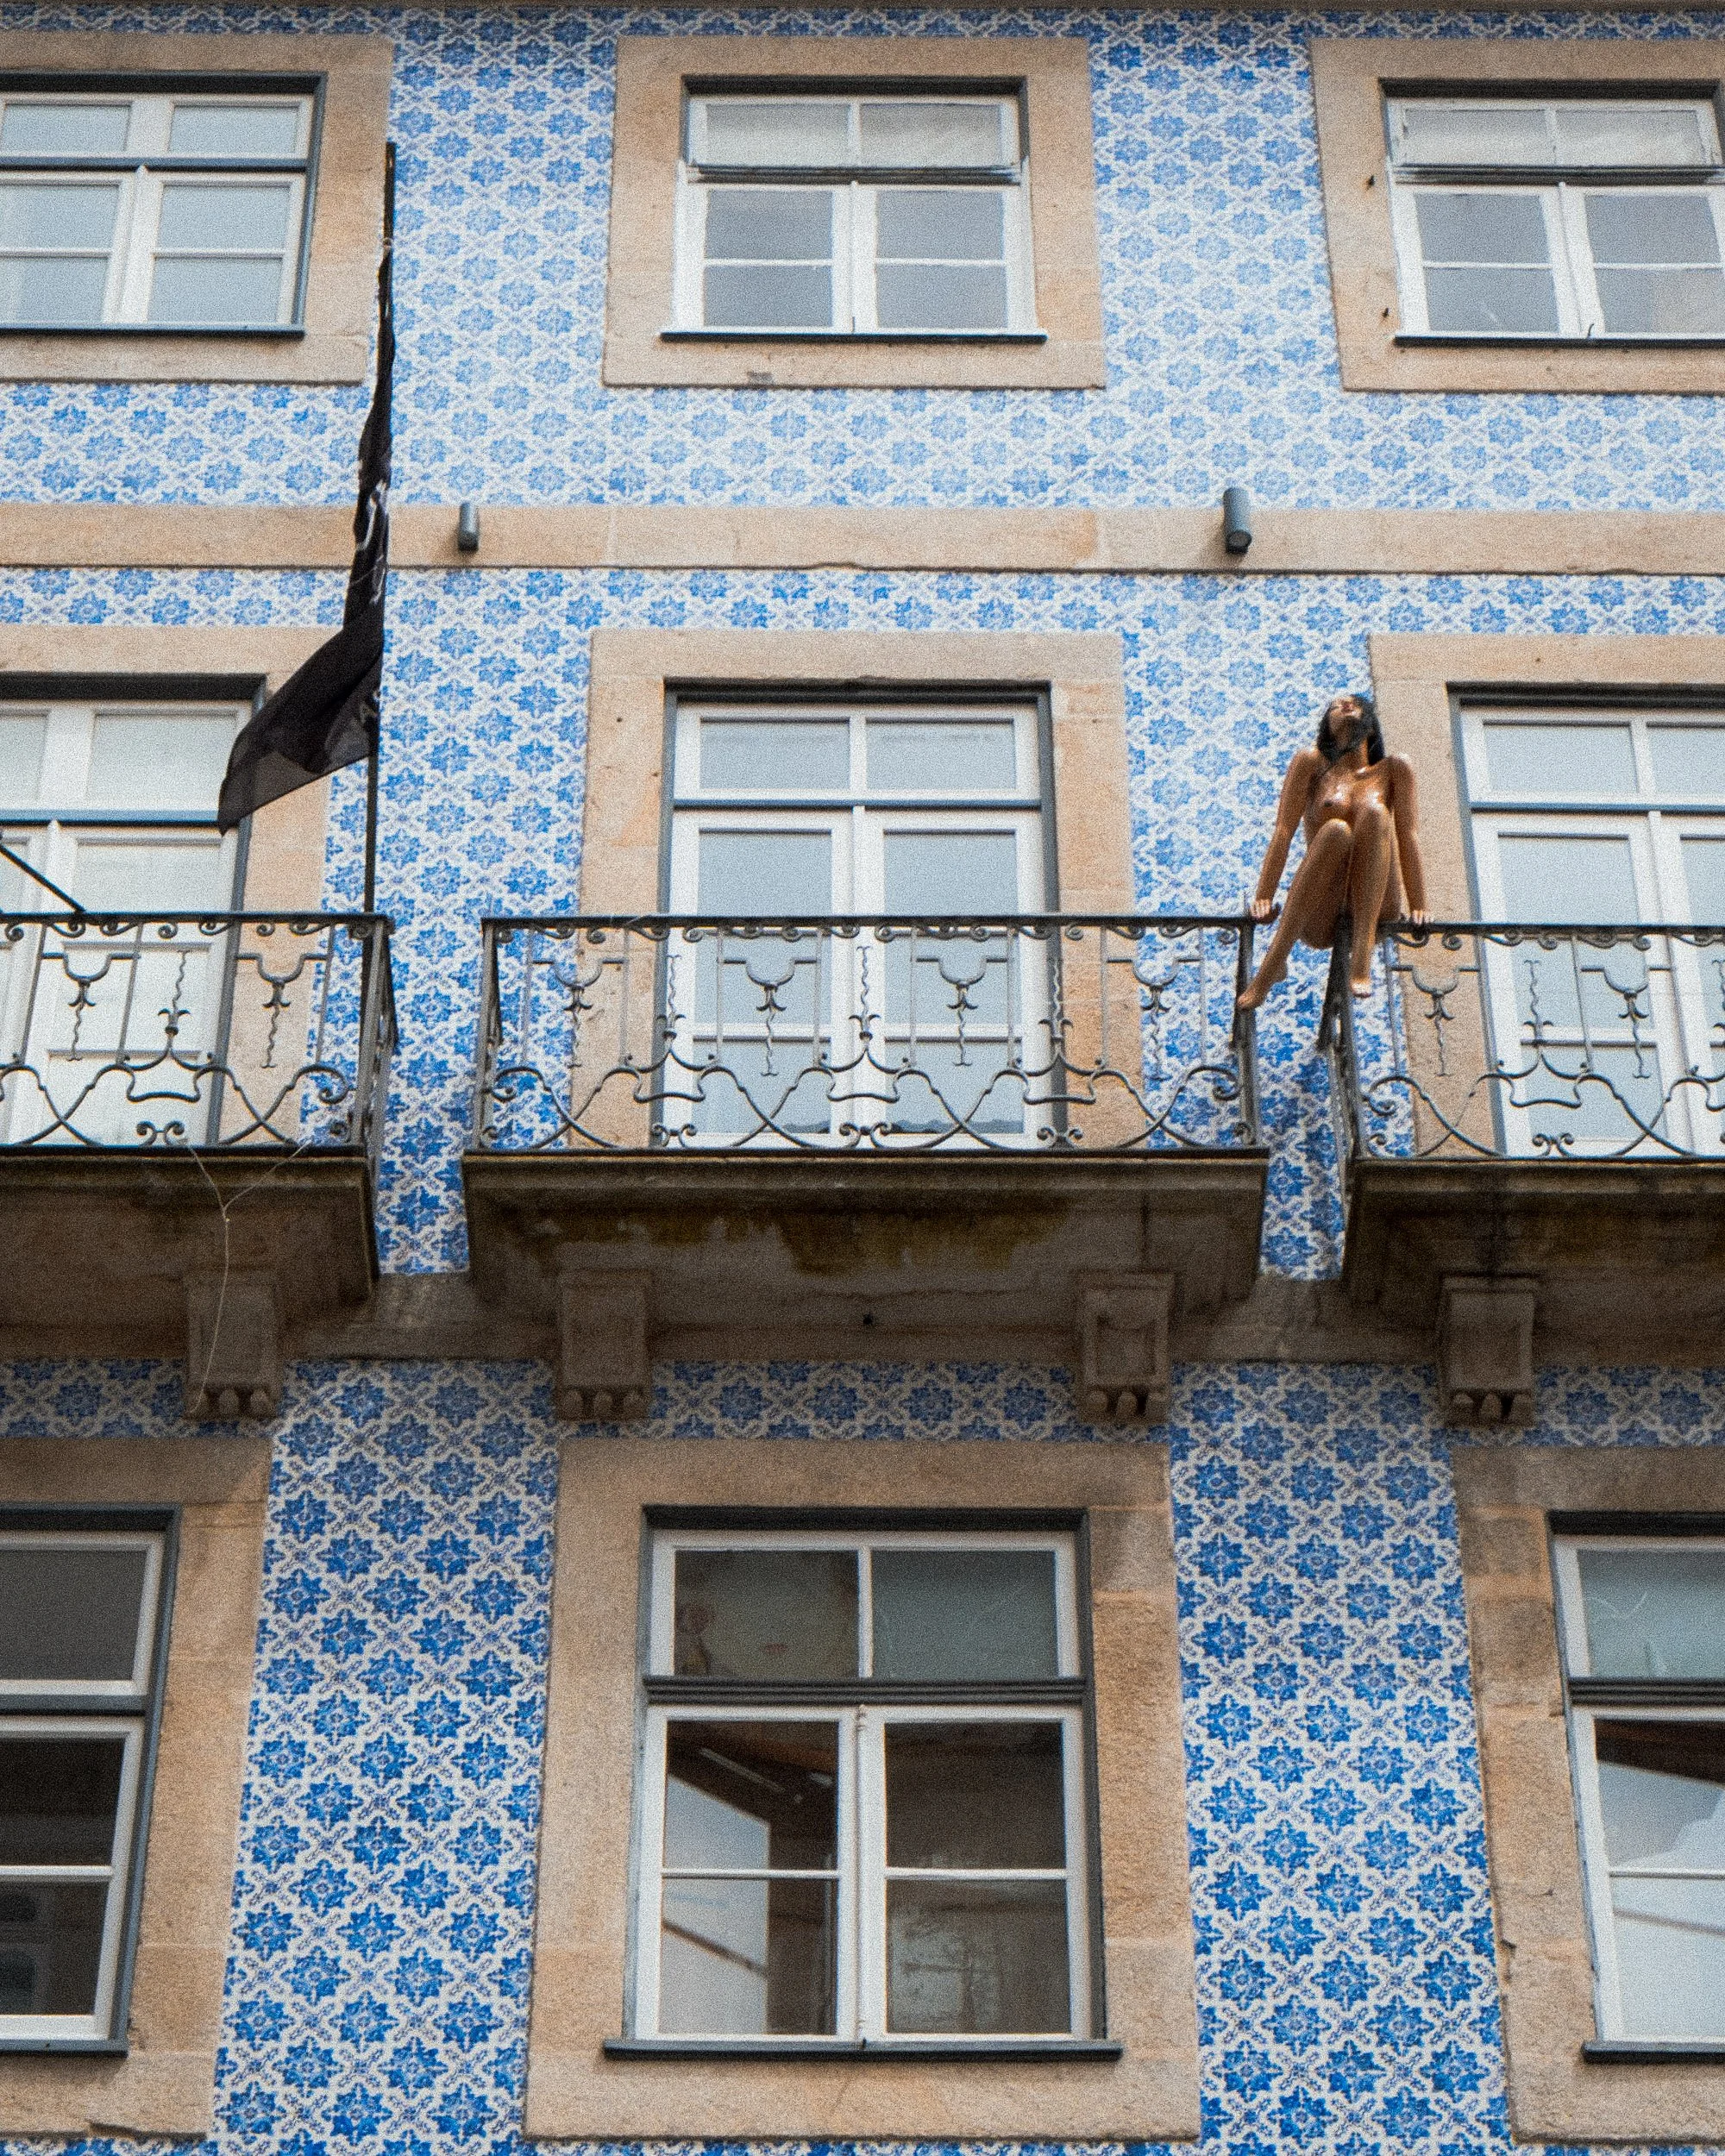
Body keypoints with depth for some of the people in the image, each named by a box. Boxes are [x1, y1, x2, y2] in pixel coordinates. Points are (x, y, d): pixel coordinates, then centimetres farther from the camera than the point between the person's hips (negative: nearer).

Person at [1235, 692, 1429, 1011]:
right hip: (1319, 920, -1)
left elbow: (1408, 835, 7)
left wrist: (1417, 905, -6)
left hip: (1374, 910, 1)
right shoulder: (1312, 763, 14)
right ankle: (1273, 961, -35)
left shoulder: (1394, 769, 17)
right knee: (1336, 830, -30)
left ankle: (1361, 956, -39)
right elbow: (1284, 829, 3)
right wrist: (1264, 898, -10)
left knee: (1374, 813, -23)